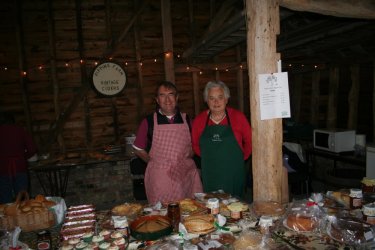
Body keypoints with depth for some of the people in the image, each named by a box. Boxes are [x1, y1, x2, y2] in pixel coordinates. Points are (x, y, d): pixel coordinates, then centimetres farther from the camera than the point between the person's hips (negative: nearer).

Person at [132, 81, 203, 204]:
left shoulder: (186, 120, 7)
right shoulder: (149, 122, 1)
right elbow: (138, 149, 8)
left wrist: (187, 157, 2)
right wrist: (154, 161, -1)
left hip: (186, 174, 2)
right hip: (159, 177, -2)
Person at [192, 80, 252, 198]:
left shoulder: (238, 117, -4)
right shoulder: (199, 120, 0)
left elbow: (249, 141, 6)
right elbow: (195, 145, 13)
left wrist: (240, 158, 8)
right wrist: (209, 157, 10)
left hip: (234, 174, -1)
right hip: (209, 174, 1)